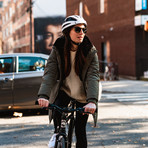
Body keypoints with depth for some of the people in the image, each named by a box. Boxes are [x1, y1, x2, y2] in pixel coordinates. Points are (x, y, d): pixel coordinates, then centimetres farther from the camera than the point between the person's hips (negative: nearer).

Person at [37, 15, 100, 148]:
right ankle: (58, 134, 6)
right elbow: (49, 73, -24)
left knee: (80, 130, 0)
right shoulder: (58, 49, -14)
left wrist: (92, 101, -44)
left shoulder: (91, 51, -17)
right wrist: (43, 95, -41)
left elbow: (93, 77, -27)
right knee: (57, 113, -26)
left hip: (83, 95, 0)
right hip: (64, 90, 1)